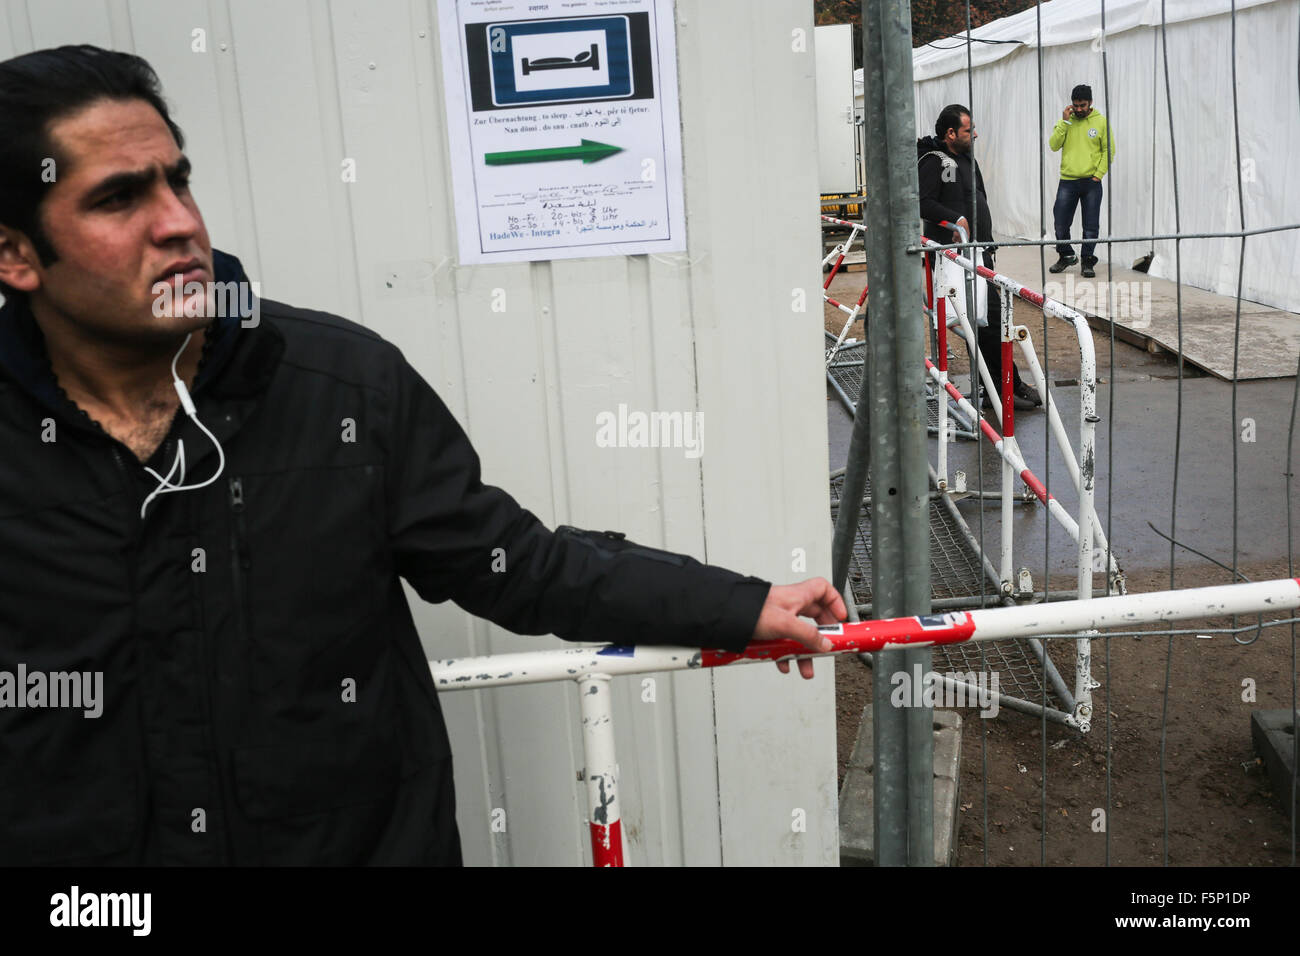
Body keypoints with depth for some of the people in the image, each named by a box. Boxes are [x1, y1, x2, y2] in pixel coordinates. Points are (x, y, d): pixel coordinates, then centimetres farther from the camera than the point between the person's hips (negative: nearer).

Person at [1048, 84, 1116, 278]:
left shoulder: (1101, 122, 3)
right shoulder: (1065, 121, 8)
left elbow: (1109, 151, 3)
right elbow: (1054, 146, -3)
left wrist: (1098, 175, -6)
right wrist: (1065, 122, -9)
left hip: (1091, 182, -1)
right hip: (1067, 181, 2)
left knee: (1091, 226, 0)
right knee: (1061, 224, 2)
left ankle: (1087, 262, 11)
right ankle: (1066, 255, 22)